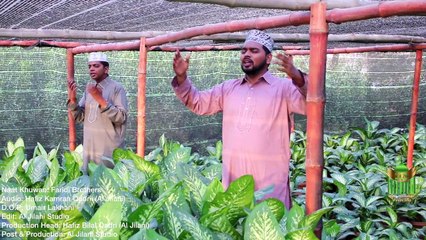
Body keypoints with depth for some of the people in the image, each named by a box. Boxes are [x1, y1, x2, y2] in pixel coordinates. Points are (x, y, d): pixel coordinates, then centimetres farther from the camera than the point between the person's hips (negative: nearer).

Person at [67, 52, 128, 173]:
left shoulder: (116, 88, -9)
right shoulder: (89, 87, 10)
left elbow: (121, 118, -17)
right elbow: (80, 117, 9)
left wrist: (100, 99, -22)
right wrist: (72, 99, -7)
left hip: (110, 151, -6)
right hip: (89, 149, 6)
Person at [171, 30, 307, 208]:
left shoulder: (284, 87, -5)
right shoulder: (228, 88, 13)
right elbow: (197, 102, 17)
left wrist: (298, 78, -38)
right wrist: (181, 77, 0)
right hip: (231, 179, 5)